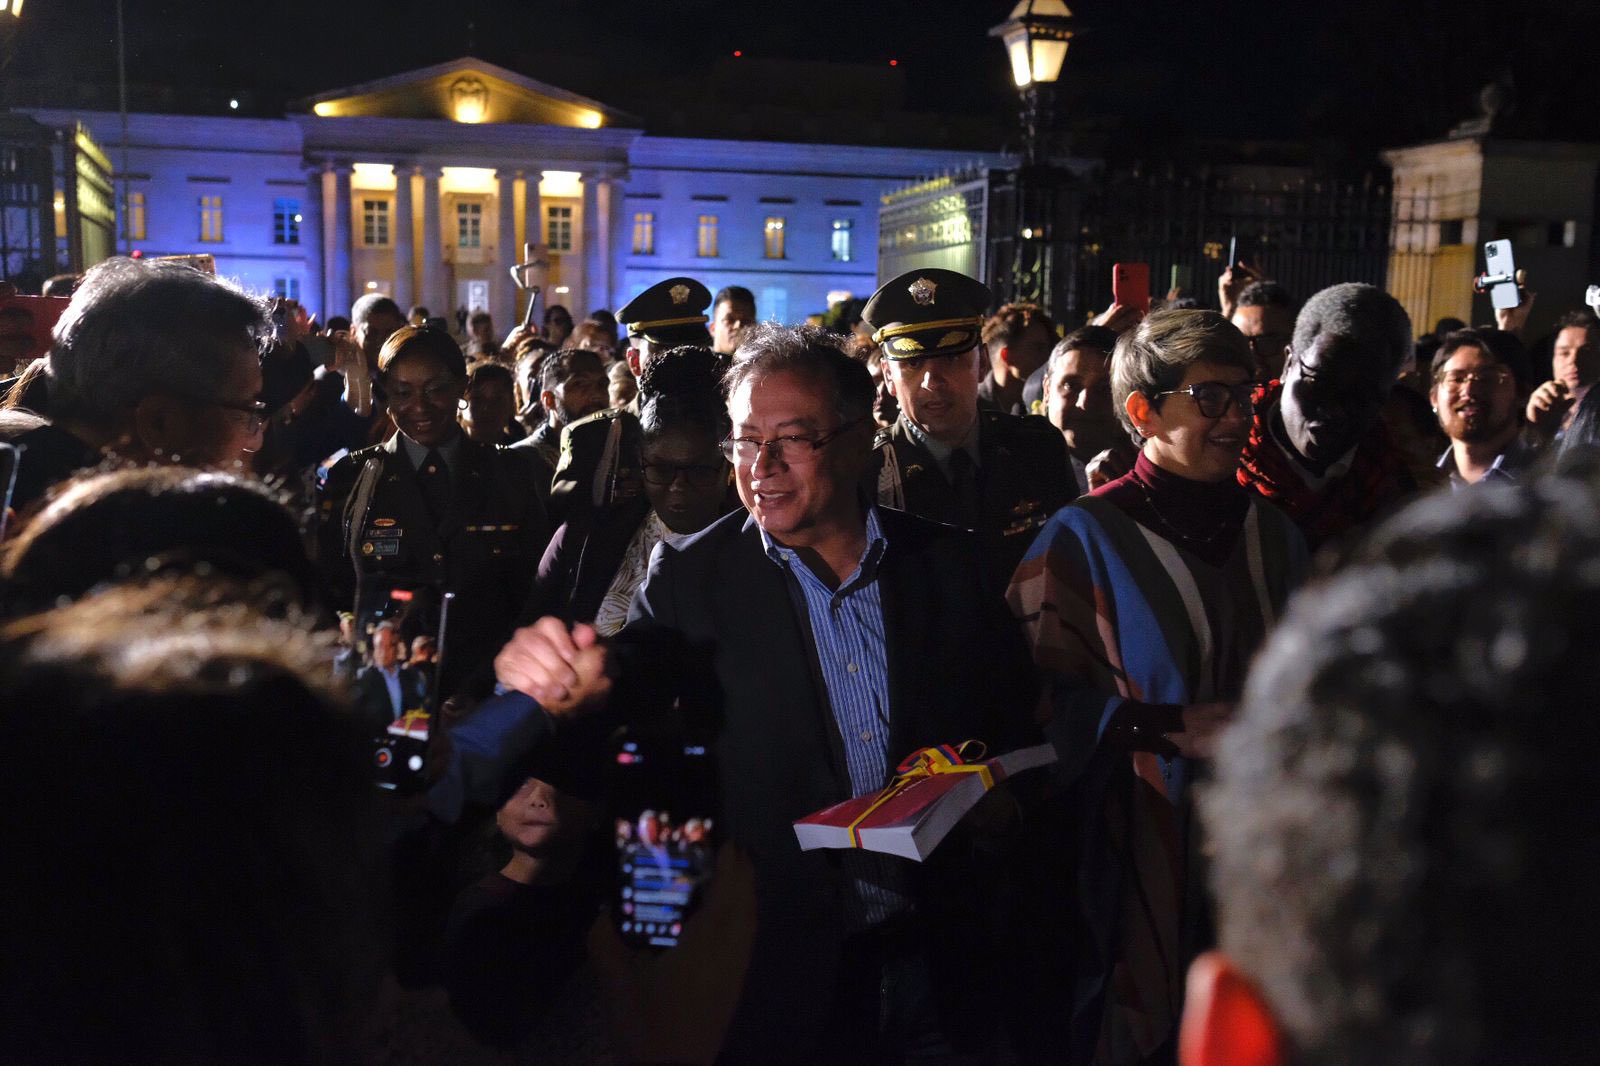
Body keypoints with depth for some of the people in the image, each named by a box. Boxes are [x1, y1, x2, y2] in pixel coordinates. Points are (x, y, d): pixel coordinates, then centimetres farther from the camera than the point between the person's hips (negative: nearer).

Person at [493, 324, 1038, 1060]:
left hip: (939, 953, 2)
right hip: (782, 969, -2)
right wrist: (574, 683, -41)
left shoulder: (948, 562, -1)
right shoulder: (693, 576, -6)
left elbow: (1012, 716, 6)